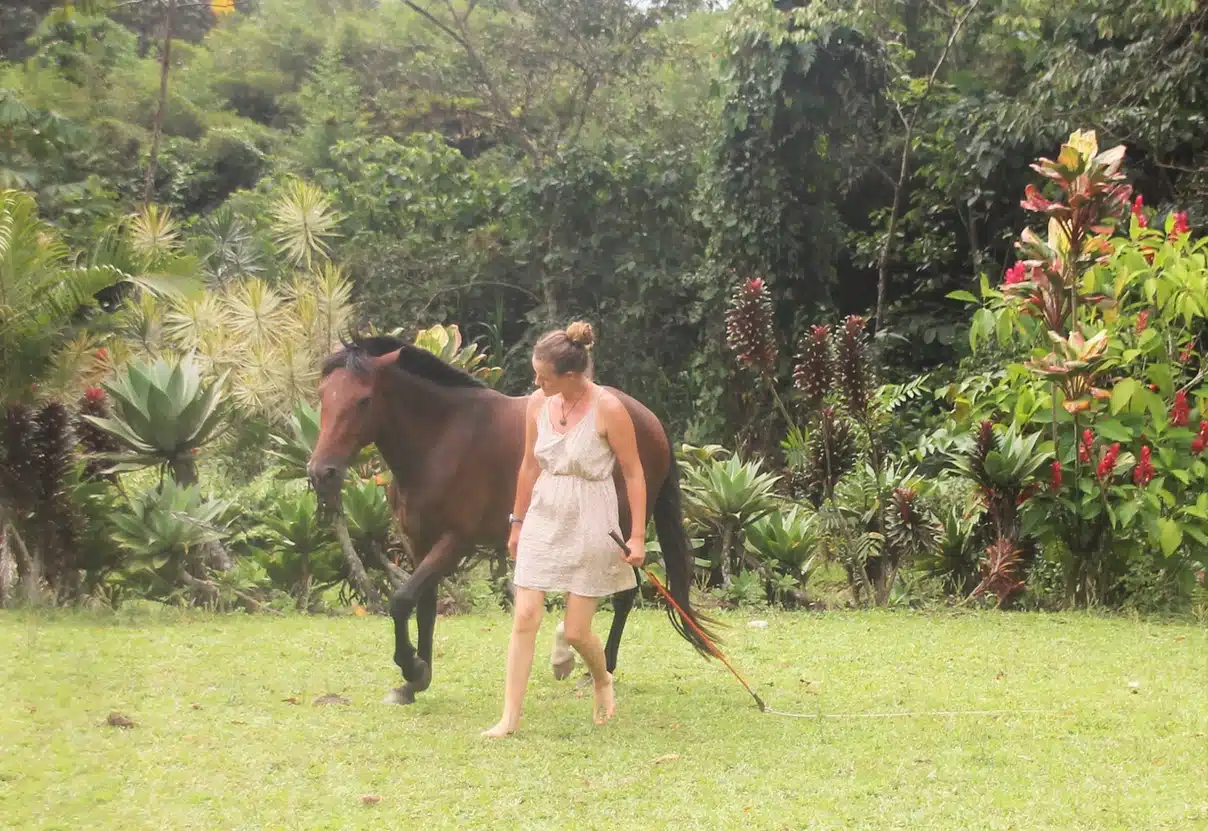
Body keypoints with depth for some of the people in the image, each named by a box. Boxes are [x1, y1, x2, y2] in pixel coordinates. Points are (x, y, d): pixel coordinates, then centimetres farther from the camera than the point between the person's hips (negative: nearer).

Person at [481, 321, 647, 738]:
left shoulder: (608, 409, -14)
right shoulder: (538, 403, 0)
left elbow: (634, 474, -9)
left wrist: (637, 535, -11)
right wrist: (518, 522, 18)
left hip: (589, 523, -4)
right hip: (543, 519, 4)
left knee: (576, 630, 1)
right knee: (525, 617, -4)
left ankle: (602, 680, 34)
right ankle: (510, 717, 2)